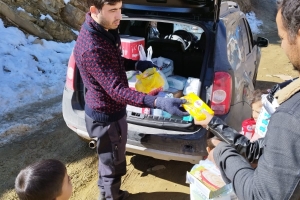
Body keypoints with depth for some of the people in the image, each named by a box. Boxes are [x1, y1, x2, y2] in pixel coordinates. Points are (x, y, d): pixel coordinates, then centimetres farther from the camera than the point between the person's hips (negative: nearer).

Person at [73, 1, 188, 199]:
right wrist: (158, 102, -44)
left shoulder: (105, 30, -2)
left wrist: (136, 64, -3)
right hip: (106, 116, -10)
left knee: (110, 160, 28)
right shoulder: (91, 48, -33)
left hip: (109, 110, 10)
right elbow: (117, 90, -35)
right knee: (113, 165, 12)